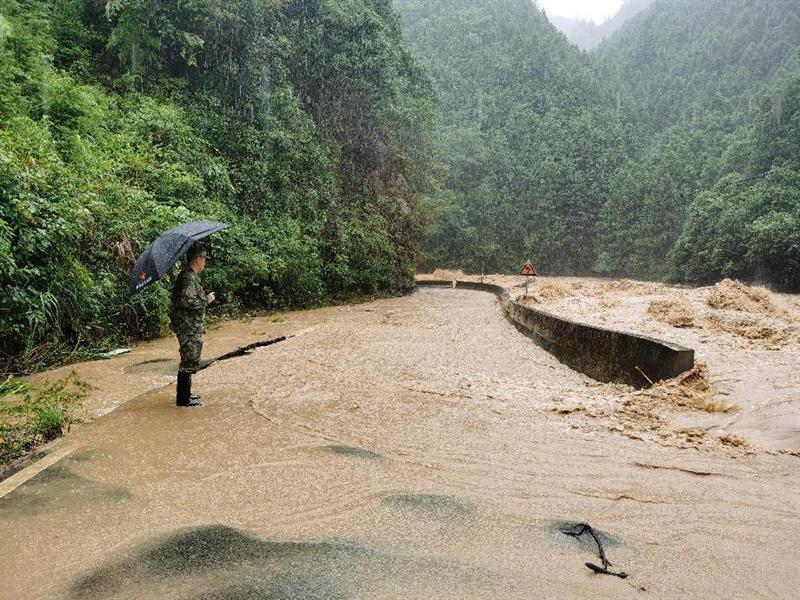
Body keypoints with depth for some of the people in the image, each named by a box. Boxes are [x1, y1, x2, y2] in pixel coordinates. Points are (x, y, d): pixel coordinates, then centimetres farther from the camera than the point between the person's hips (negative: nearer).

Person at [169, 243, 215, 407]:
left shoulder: (190, 276, 15)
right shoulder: (189, 278, -18)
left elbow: (184, 299, 22)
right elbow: (186, 301, -28)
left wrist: (204, 298, 18)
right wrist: (206, 300, -18)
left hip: (191, 327, 11)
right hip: (189, 328, -11)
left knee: (189, 361, 19)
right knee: (189, 362, -4)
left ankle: (184, 394, 29)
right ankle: (183, 398, 3)